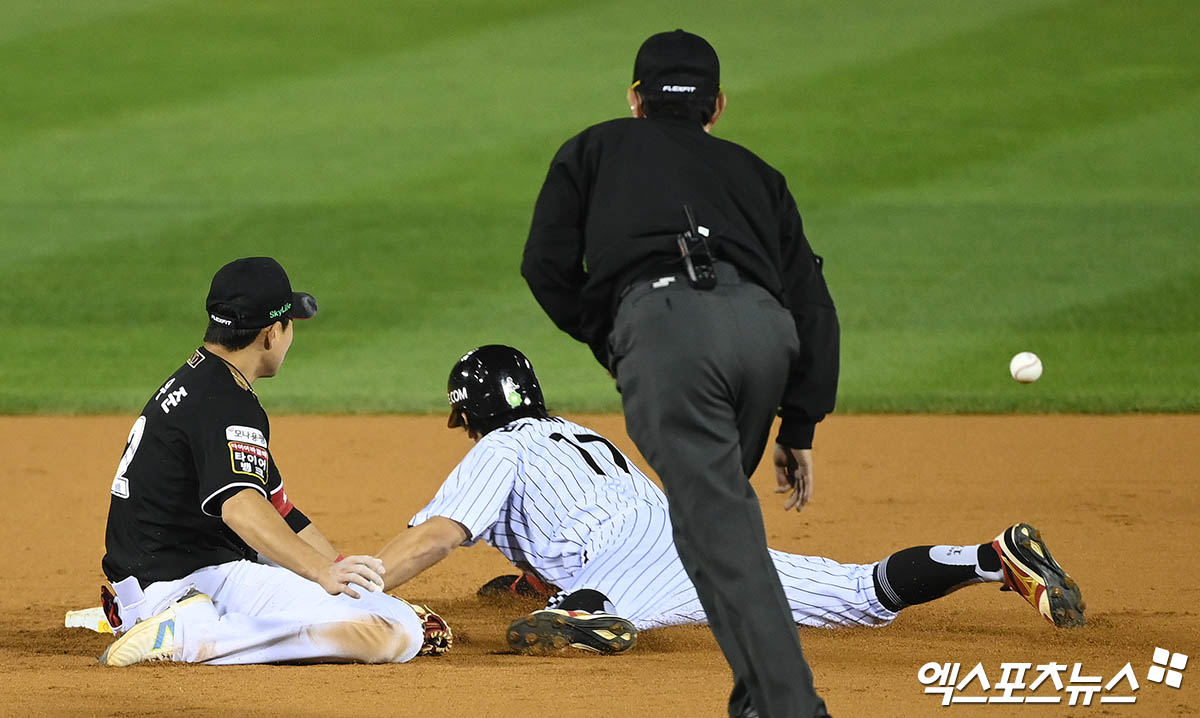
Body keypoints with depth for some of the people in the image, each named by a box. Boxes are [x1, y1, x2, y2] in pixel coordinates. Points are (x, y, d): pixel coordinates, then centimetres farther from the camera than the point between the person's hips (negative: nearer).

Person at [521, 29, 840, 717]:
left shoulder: (595, 149, 31)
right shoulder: (754, 172, 35)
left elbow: (548, 267, 18)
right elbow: (813, 305, 25)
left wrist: (610, 340, 33)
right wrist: (799, 428, 26)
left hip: (663, 323, -4)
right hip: (764, 326, 4)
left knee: (719, 530, -11)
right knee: (721, 501, 25)